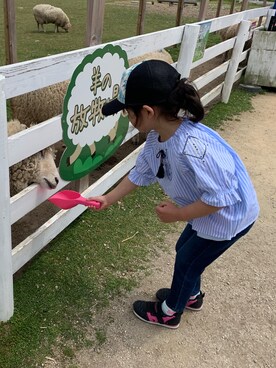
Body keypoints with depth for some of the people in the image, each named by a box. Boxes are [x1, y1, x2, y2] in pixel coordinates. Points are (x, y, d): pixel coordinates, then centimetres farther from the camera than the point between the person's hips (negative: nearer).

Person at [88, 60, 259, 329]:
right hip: (208, 210, 8)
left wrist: (178, 214, -23)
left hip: (229, 215, -8)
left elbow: (220, 197, -35)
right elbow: (141, 172, 4)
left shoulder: (191, 146, -40)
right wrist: (108, 199, 8)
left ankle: (169, 312, 38)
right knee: (185, 252, 25)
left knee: (186, 262, 11)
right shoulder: (157, 137, -12)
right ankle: (191, 295, 54)